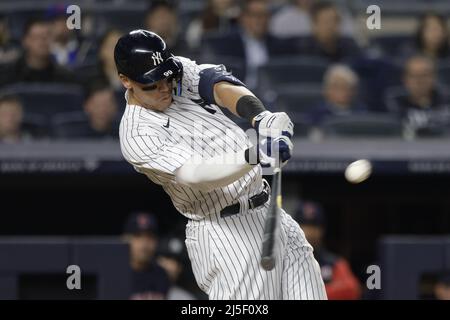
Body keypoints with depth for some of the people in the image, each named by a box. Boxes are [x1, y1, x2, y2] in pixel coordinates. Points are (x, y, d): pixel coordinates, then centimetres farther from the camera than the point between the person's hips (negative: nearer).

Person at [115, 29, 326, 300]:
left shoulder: (181, 71, 7)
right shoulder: (137, 134, -14)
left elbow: (222, 86, -12)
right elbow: (196, 175, -27)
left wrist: (261, 117, -33)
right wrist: (253, 156, -44)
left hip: (272, 214, 7)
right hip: (224, 234, -7)